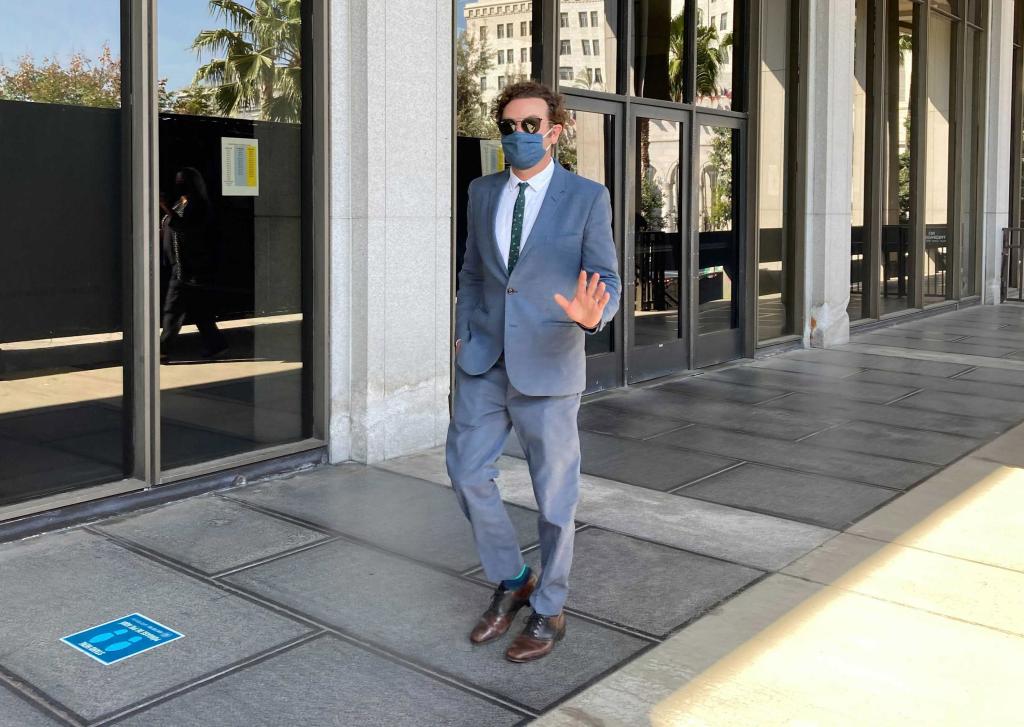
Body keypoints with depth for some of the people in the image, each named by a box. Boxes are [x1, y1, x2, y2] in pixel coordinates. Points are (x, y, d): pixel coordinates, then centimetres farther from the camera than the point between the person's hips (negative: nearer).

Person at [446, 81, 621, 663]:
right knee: (468, 472, 5)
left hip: (548, 367, -4)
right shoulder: (483, 193, 8)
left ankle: (549, 611, 25)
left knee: (555, 494, 6)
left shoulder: (587, 197, -5)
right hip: (483, 363, 5)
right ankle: (511, 582, 28)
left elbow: (608, 281, -6)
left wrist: (593, 315, -28)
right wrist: (464, 332, 9)